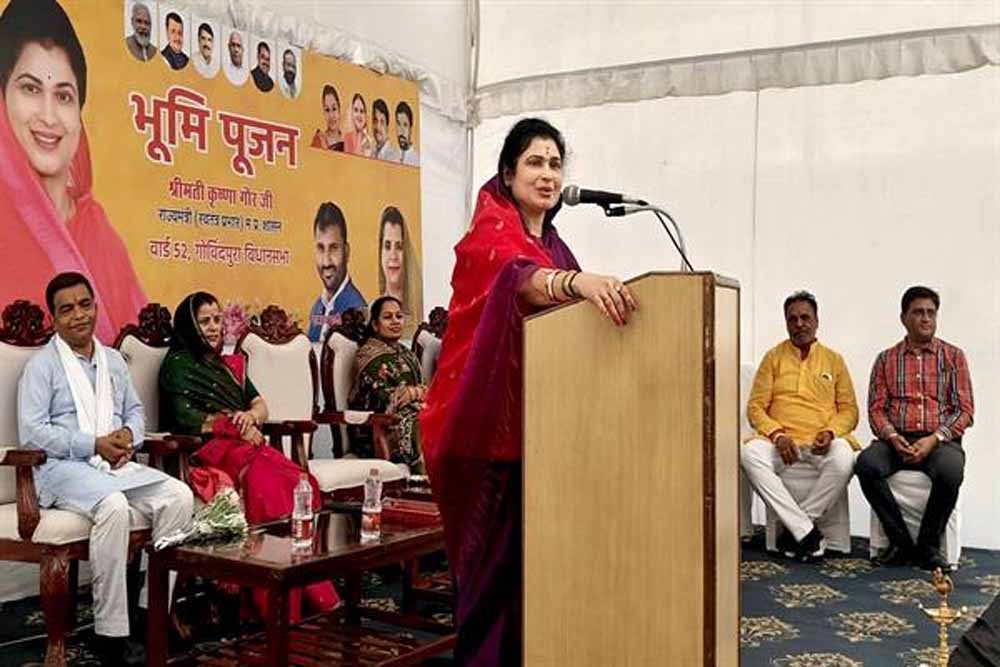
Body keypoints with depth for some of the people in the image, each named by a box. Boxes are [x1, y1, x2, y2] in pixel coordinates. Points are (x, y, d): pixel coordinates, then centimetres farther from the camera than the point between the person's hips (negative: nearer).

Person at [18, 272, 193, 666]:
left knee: (179, 496, -20)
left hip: (117, 463, 6)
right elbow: (31, 432, -8)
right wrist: (94, 445, -15)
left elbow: (134, 410, 25)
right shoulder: (42, 365, 2)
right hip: (64, 468, -6)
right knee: (113, 506, -36)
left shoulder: (113, 361, 21)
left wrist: (129, 435, 0)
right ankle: (111, 634, -29)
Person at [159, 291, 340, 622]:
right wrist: (235, 425, -7)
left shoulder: (231, 364, 28)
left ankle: (314, 592, -31)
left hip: (245, 444, 6)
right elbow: (185, 418, -4)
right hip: (209, 449, -6)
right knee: (267, 483, -35)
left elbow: (260, 406, 19)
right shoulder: (177, 364, 9)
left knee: (301, 481, -26)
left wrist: (250, 417, -5)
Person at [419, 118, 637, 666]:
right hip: (491, 415, -7)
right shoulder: (490, 231, -9)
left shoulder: (555, 245, 14)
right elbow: (517, 278, -33)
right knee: (497, 550, -2)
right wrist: (577, 280, -51)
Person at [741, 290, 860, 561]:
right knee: (749, 453, -33)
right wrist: (777, 434, -12)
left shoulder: (834, 360, 15)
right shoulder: (773, 357, 13)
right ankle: (807, 531, -31)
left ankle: (794, 529, -21)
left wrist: (831, 432, -10)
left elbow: (849, 409, 12)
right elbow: (755, 407, 7)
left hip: (822, 442, 0)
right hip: (781, 440, 0)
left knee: (844, 458, -35)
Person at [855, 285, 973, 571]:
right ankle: (901, 543, -19)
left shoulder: (953, 356, 11)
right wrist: (892, 437, -13)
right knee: (866, 464, -32)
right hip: (897, 439, 1)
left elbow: (965, 410, 4)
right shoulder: (886, 359, 14)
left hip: (940, 439, -1)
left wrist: (934, 439, -12)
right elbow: (876, 408, 8)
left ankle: (928, 545, -15)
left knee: (950, 471, -36)